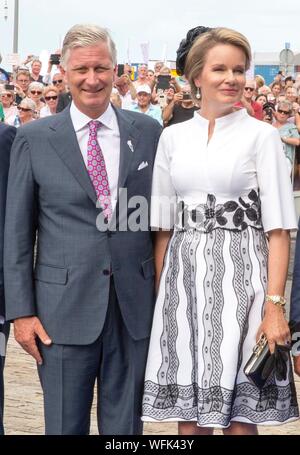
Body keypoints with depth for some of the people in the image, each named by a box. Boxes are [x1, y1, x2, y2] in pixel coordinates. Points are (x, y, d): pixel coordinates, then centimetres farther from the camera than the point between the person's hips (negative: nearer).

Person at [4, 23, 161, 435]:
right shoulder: (34, 139, 0)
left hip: (135, 306, 1)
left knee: (126, 425, 12)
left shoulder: (148, 132, 5)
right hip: (64, 307, -1)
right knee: (65, 426, 9)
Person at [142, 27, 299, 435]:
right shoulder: (172, 137, 11)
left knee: (239, 416, -1)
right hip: (183, 277, 3)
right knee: (189, 415, 6)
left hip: (239, 276, -3)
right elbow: (162, 226, 13)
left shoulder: (261, 136, 1)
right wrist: (159, 294, 7)